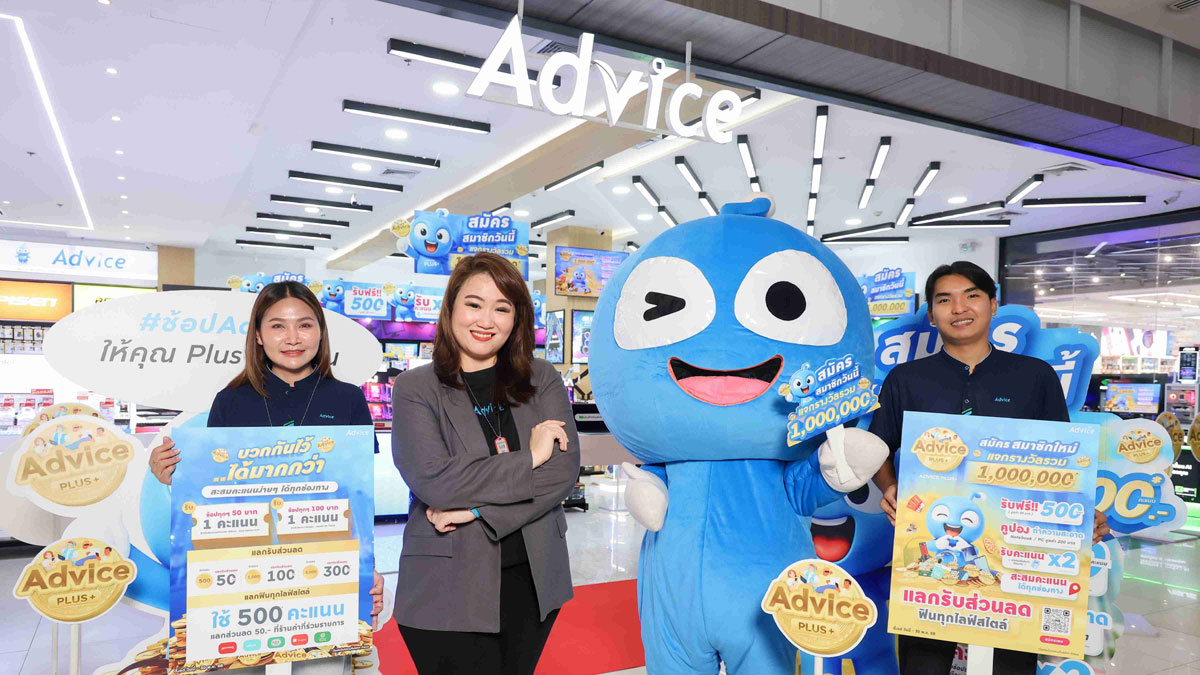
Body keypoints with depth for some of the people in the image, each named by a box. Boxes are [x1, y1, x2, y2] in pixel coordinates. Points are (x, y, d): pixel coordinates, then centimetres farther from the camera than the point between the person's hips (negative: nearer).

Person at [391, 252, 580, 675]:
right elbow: (432, 480, -16)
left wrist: (478, 510, -16)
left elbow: (565, 469, -7)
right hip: (447, 591, -3)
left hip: (534, 583, 3)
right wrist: (529, 458, -14)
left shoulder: (542, 380, 4)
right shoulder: (415, 389, -3)